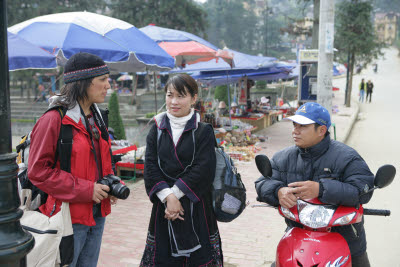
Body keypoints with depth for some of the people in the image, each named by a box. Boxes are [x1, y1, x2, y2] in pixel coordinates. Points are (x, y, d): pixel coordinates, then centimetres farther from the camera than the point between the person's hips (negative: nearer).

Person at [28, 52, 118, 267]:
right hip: (69, 217, -8)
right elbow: (38, 171, -17)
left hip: (97, 214, 8)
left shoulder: (95, 118, 10)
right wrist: (85, 190, -19)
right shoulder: (54, 120, -16)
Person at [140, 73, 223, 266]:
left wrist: (176, 192, -16)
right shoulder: (157, 129, 7)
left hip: (196, 207, -2)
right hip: (163, 206, 2)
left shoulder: (204, 131, -1)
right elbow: (150, 167, -2)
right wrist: (167, 196, -15)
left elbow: (203, 170, -11)